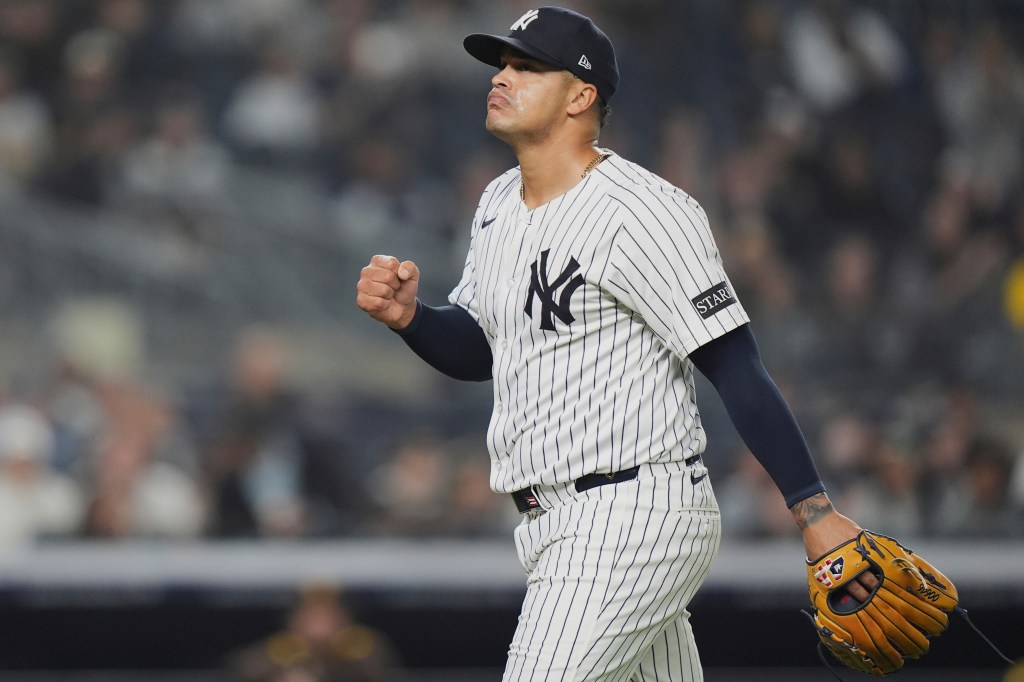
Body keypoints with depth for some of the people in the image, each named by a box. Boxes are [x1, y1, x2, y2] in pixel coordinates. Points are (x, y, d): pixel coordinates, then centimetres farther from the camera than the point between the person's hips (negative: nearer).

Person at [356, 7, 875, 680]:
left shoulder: (643, 212, -15)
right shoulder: (500, 203, 13)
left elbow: (736, 368, -18)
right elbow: (478, 351, 23)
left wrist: (813, 510, -23)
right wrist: (408, 315, 1)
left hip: (635, 517, -9)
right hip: (558, 525, 9)